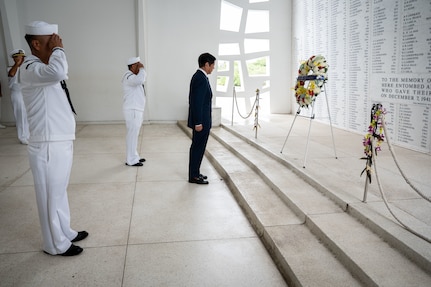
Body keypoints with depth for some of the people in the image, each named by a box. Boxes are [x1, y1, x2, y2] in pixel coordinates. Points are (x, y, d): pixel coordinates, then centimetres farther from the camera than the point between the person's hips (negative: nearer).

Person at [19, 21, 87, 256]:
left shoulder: (44, 68, 16)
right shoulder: (30, 69, -15)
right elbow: (57, 72, -38)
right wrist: (57, 49, -19)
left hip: (60, 143, 9)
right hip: (48, 147, -9)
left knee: (59, 193, 20)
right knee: (51, 197, 4)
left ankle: (65, 233, 35)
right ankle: (56, 244, 19)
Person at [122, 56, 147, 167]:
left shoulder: (134, 76, 17)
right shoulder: (128, 76, -16)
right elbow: (140, 80, -35)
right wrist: (142, 68, -22)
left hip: (136, 110, 11)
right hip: (132, 111, -11)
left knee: (134, 134, 15)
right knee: (132, 134, -7)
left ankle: (134, 156, 24)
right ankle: (131, 160, -1)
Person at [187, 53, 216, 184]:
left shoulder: (198, 76, 12)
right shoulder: (201, 78, -18)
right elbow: (197, 102, -22)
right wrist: (198, 123, -21)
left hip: (200, 120, 10)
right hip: (201, 121, -10)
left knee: (197, 147, 16)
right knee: (198, 148, -1)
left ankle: (195, 173, 26)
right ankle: (194, 176, 9)